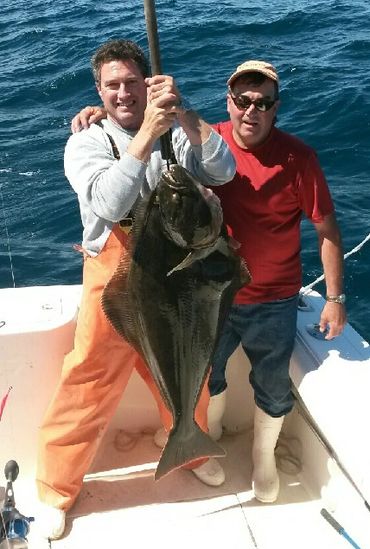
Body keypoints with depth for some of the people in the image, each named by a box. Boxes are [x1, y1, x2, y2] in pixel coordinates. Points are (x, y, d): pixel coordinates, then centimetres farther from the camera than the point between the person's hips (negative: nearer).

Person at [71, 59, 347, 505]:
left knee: (273, 388, 17)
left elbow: (327, 229, -11)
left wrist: (335, 297, -10)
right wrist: (104, 113, -13)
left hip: (273, 305, -2)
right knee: (205, 373, 25)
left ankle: (263, 455, 46)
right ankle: (210, 431, 56)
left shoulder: (298, 157, -16)